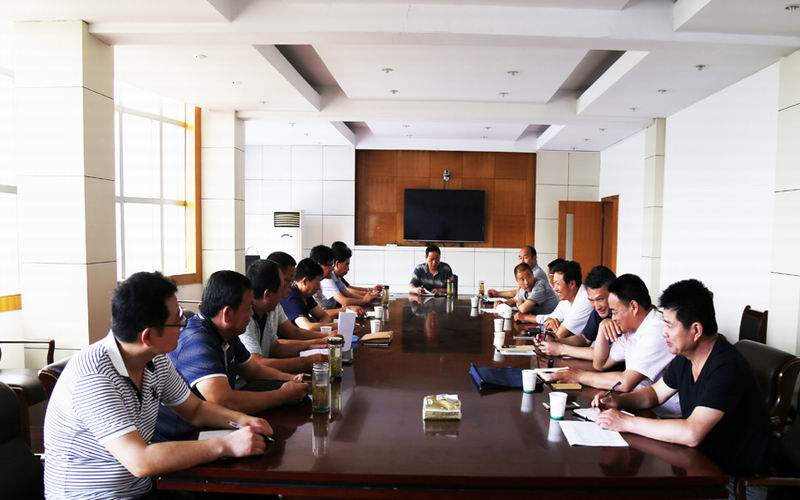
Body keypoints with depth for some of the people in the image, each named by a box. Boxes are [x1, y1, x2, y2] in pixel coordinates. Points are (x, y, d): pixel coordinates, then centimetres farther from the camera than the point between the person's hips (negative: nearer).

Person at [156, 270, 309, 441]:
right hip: (178, 441, -8)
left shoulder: (227, 335, 2)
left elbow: (254, 371, 17)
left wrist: (292, 379, 0)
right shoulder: (197, 340, -26)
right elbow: (224, 401, -35)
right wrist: (284, 395, -24)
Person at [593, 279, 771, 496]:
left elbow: (691, 433, -35)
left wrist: (627, 422, -27)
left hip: (737, 477, -7)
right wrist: (618, 401, -5)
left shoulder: (726, 368, -27)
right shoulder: (685, 356, -2)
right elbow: (655, 393, 14)